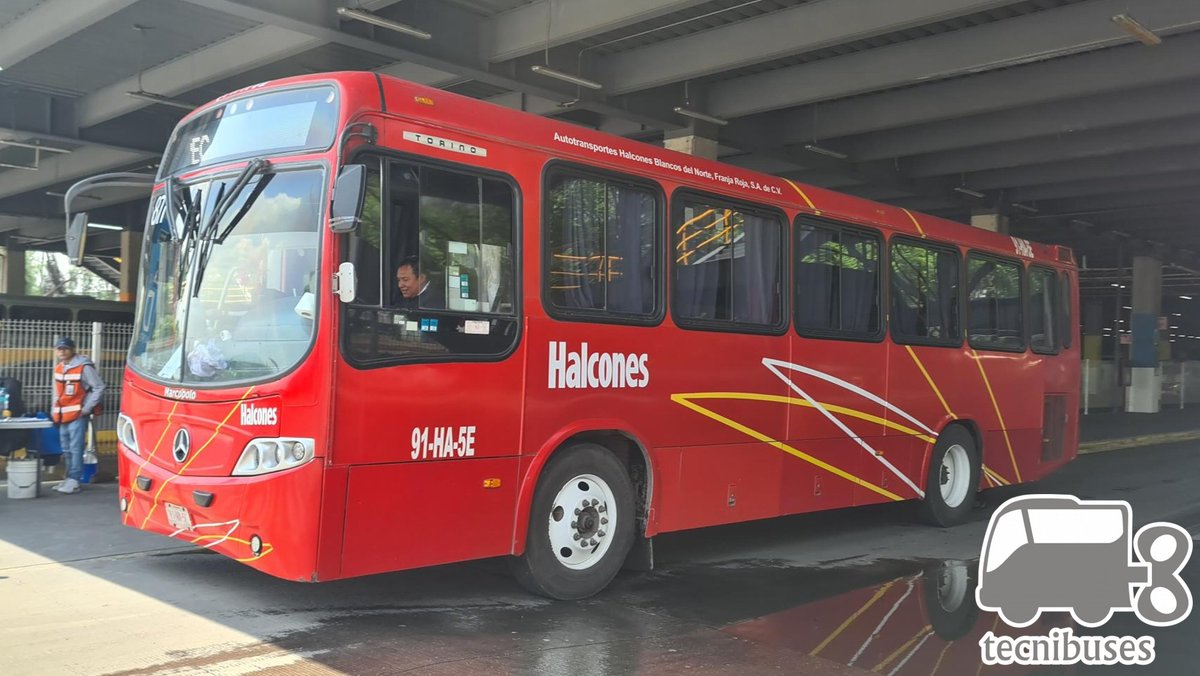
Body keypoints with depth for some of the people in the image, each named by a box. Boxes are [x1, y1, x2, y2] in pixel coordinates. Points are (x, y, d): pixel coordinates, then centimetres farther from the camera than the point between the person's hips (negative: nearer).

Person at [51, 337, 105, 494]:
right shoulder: (58, 368, 13)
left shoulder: (84, 367, -11)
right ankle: (70, 479, 21)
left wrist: (87, 408, -11)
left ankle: (73, 481, -7)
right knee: (67, 450, 13)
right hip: (62, 416, 8)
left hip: (77, 416, -8)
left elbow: (99, 387, -10)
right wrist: (54, 410, 16)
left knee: (75, 449, -9)